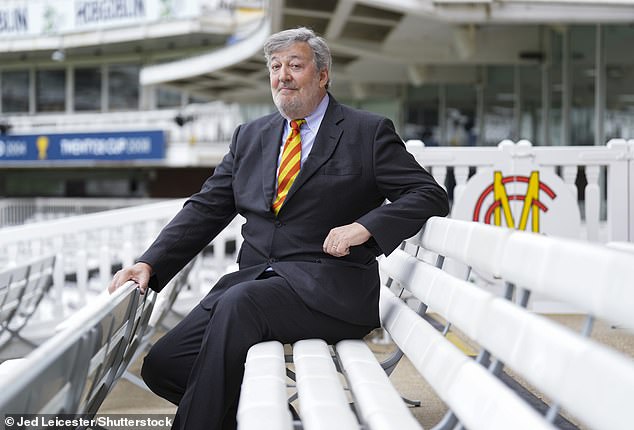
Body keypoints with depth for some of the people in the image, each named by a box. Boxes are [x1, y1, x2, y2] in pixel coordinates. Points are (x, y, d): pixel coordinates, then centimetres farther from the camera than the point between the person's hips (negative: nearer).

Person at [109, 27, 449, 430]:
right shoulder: (250, 137, 18)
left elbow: (430, 195, -2)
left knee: (239, 302, -33)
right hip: (253, 282, 6)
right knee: (162, 365, -11)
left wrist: (365, 226, -17)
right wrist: (150, 263, 0)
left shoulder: (369, 132, 5)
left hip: (329, 290, -5)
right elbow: (205, 209, 14)